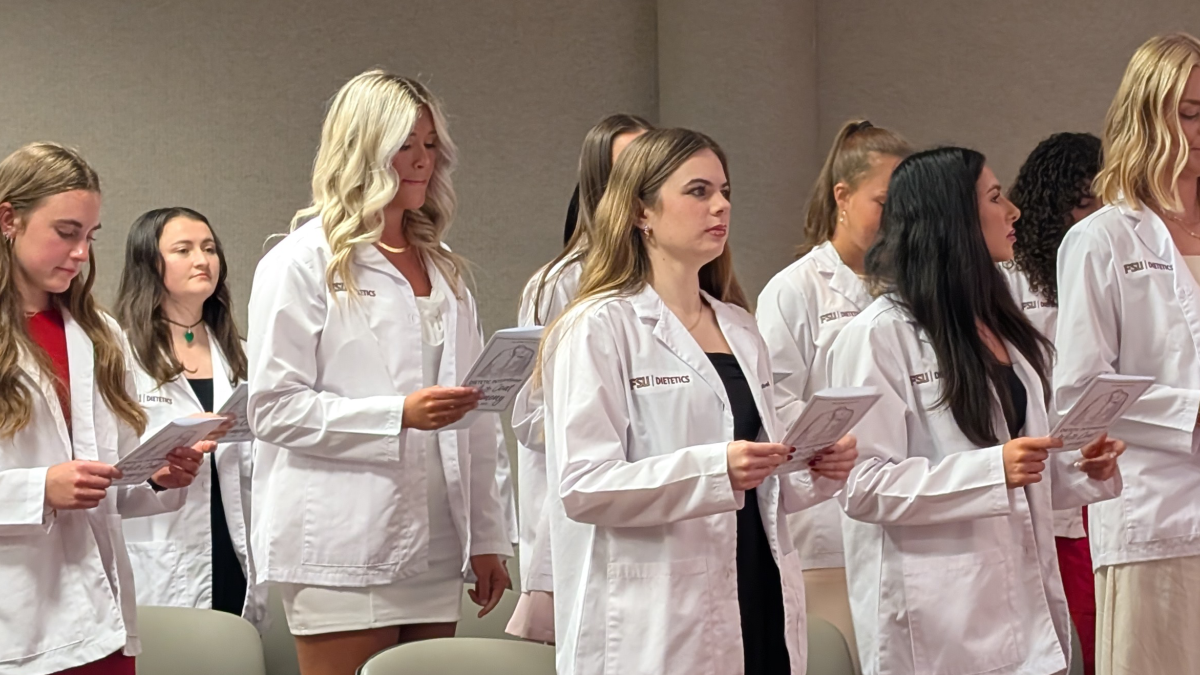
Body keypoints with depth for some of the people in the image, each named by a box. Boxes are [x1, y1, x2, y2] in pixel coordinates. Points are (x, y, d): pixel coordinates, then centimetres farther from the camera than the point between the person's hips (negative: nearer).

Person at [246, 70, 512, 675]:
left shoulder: (444, 271, 18)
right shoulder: (303, 262, -2)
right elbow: (272, 408, -10)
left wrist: (487, 536, 13)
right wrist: (399, 415, -18)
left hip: (432, 550, 6)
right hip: (342, 551, -6)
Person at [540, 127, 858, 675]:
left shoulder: (740, 330, 17)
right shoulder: (598, 328, -6)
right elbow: (582, 485, -16)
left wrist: (816, 472, 0)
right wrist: (716, 469, -27)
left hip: (758, 609, 7)